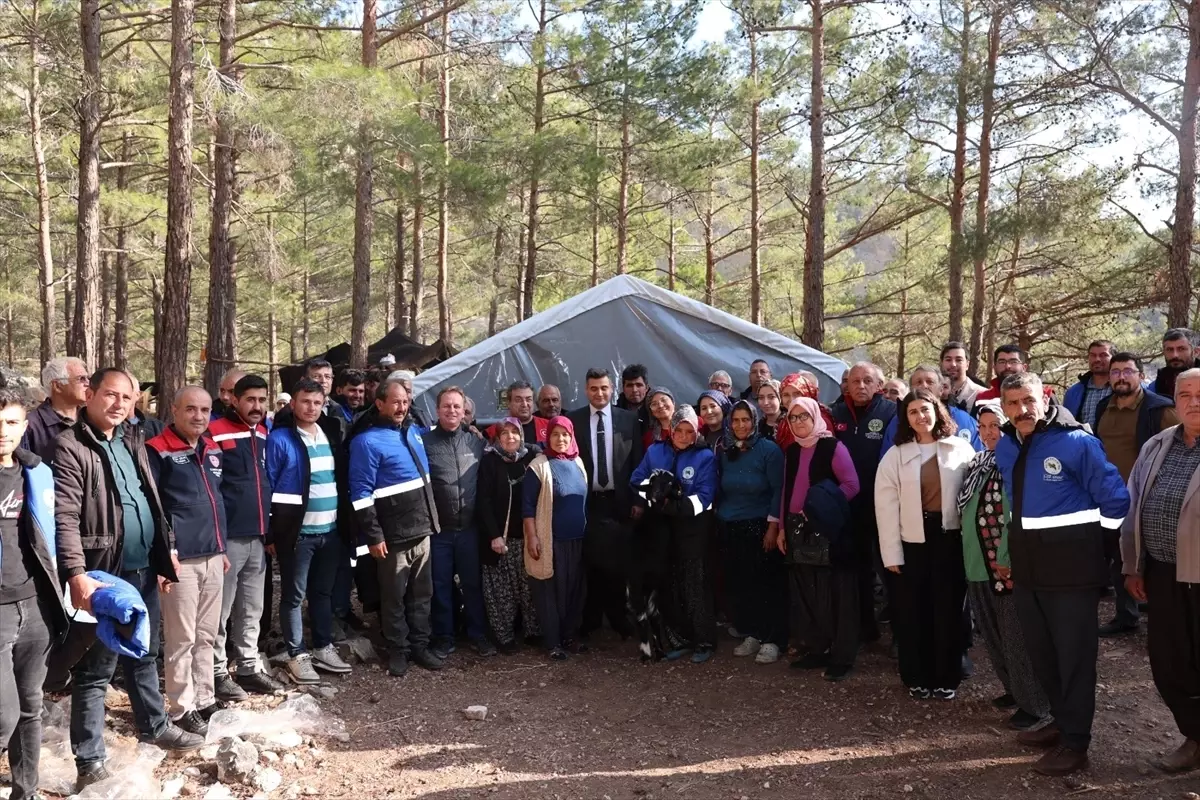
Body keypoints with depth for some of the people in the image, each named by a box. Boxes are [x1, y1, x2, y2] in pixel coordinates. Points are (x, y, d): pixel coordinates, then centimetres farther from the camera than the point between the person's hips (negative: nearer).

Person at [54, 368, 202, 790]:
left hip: (143, 569, 8)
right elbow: (64, 517, -22)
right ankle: (90, 762, 13)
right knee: (96, 668, 2)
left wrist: (167, 551, 17)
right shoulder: (71, 447, -13)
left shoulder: (131, 440, 11)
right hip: (104, 574, -8)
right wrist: (77, 574, -31)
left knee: (144, 654, 23)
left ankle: (154, 725, 40)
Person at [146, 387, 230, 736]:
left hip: (213, 557, 7)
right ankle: (182, 708, 11)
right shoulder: (158, 451, -9)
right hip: (181, 559, -7)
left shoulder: (212, 450, 13)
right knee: (181, 638, 1)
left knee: (206, 635, 16)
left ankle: (204, 699, 27)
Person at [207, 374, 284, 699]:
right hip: (228, 536, -7)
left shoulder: (266, 434, 12)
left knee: (253, 610, 14)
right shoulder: (215, 433, -10)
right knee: (221, 610, 2)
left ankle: (248, 668, 24)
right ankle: (217, 672, 12)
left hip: (258, 536, 7)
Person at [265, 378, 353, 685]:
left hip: (331, 530, 6)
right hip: (297, 532, -6)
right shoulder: (279, 439, -9)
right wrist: (270, 533, -10)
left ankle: (324, 648, 26)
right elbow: (267, 486, -8)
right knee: (294, 595, 4)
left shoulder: (330, 435, 9)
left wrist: (344, 524, 12)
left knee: (324, 592, 15)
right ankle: (297, 655, 13)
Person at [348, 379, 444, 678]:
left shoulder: (413, 431, 9)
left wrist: (431, 517, 18)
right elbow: (361, 492, -15)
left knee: (422, 592, 14)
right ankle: (398, 651, 18)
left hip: (422, 528, 7)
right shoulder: (367, 441, -13)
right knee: (394, 597, 6)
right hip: (394, 535, -7)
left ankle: (419, 645, 25)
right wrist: (373, 535, -17)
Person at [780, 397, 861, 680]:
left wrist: (822, 508, -19)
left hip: (829, 533, -6)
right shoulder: (792, 451, 13)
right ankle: (816, 650, 21)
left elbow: (852, 484, -13)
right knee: (806, 595, 10)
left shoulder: (832, 446, -7)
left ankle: (842, 657, 6)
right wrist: (782, 528, 13)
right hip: (799, 531, 6)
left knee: (836, 595, -1)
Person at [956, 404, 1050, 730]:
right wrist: (972, 553, 12)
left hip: (1011, 565, -8)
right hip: (980, 562, 8)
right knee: (993, 634, 17)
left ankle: (1035, 705, 11)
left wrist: (1008, 558, -20)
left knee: (1018, 637, -1)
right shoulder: (977, 464, 14)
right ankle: (1015, 690, 34)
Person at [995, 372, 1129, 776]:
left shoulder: (1076, 442, -14)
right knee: (1041, 652, 17)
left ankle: (1075, 741, 12)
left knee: (1074, 654, 1)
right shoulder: (1005, 448, 6)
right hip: (1027, 566, 7)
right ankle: (1062, 721, 34)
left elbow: (1115, 498, -10)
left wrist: (1095, 549, -4)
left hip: (1071, 566, -7)